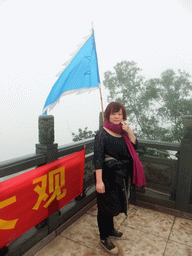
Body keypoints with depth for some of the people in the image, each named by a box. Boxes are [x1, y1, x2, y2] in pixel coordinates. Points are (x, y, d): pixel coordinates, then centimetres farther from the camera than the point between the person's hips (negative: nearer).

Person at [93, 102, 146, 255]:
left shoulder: (123, 132, 2)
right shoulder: (103, 134, -18)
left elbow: (135, 146, 2)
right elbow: (98, 158, -20)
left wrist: (129, 131, -13)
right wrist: (99, 181, -24)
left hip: (121, 176, 7)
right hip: (108, 176, -7)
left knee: (114, 204, 23)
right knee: (105, 206, 8)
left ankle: (110, 230, 46)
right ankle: (104, 239, 29)